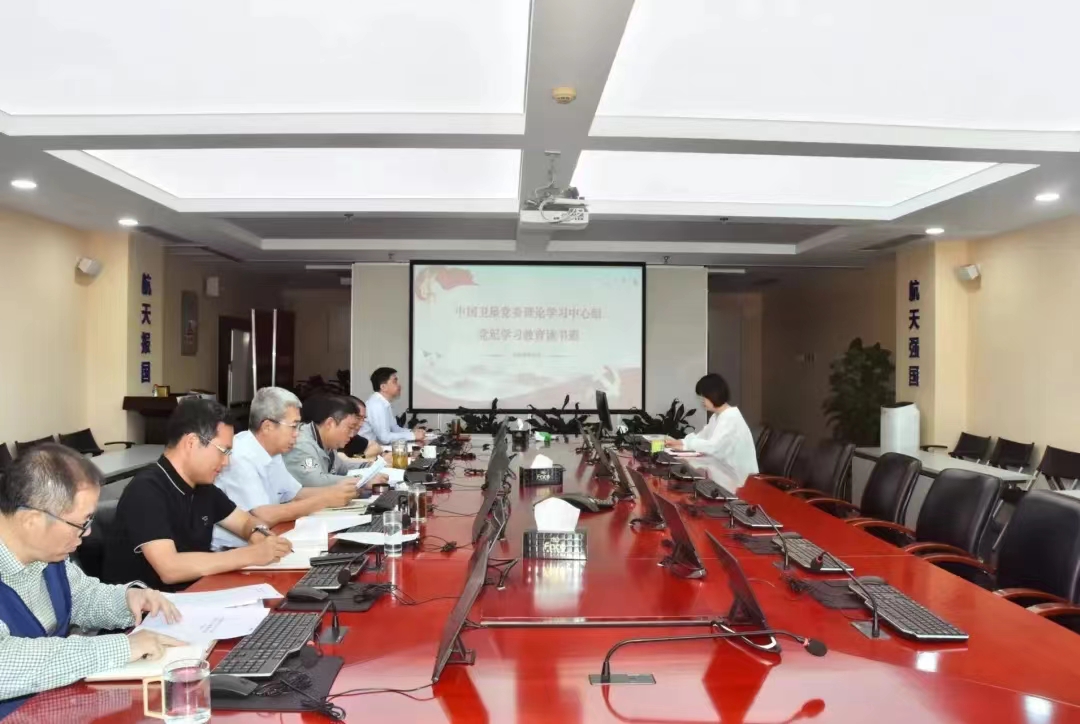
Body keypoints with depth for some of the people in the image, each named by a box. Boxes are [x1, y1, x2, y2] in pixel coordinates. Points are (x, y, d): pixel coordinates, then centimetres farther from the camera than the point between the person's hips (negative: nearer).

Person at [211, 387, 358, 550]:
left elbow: (296, 493, 16)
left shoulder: (271, 453, 6)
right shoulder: (240, 457, -22)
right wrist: (325, 500, -21)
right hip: (227, 552, -8)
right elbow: (264, 517, -26)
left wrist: (334, 490, -2)